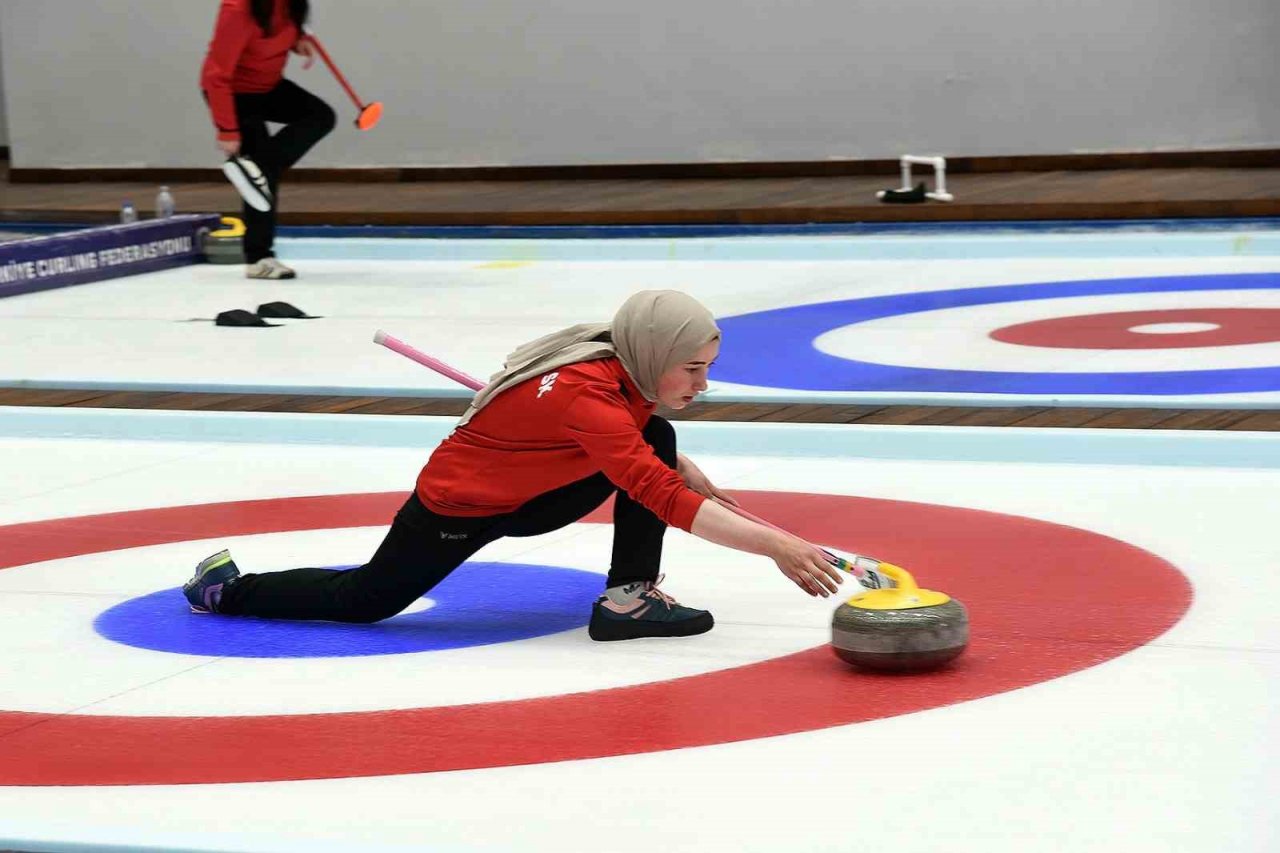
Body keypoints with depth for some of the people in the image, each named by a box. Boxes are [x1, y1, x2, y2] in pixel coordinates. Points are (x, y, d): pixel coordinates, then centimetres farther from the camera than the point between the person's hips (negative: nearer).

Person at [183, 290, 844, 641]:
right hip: (458, 508, -8)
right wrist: (775, 546, -49)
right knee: (362, 602, 11)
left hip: (527, 497, 8)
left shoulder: (618, 365, -11)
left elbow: (639, 450, 14)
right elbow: (661, 495, -46)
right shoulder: (586, 395, -37)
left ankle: (629, 597, -9)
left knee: (661, 440, -10)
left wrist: (690, 477, -4)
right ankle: (226, 591, 32)